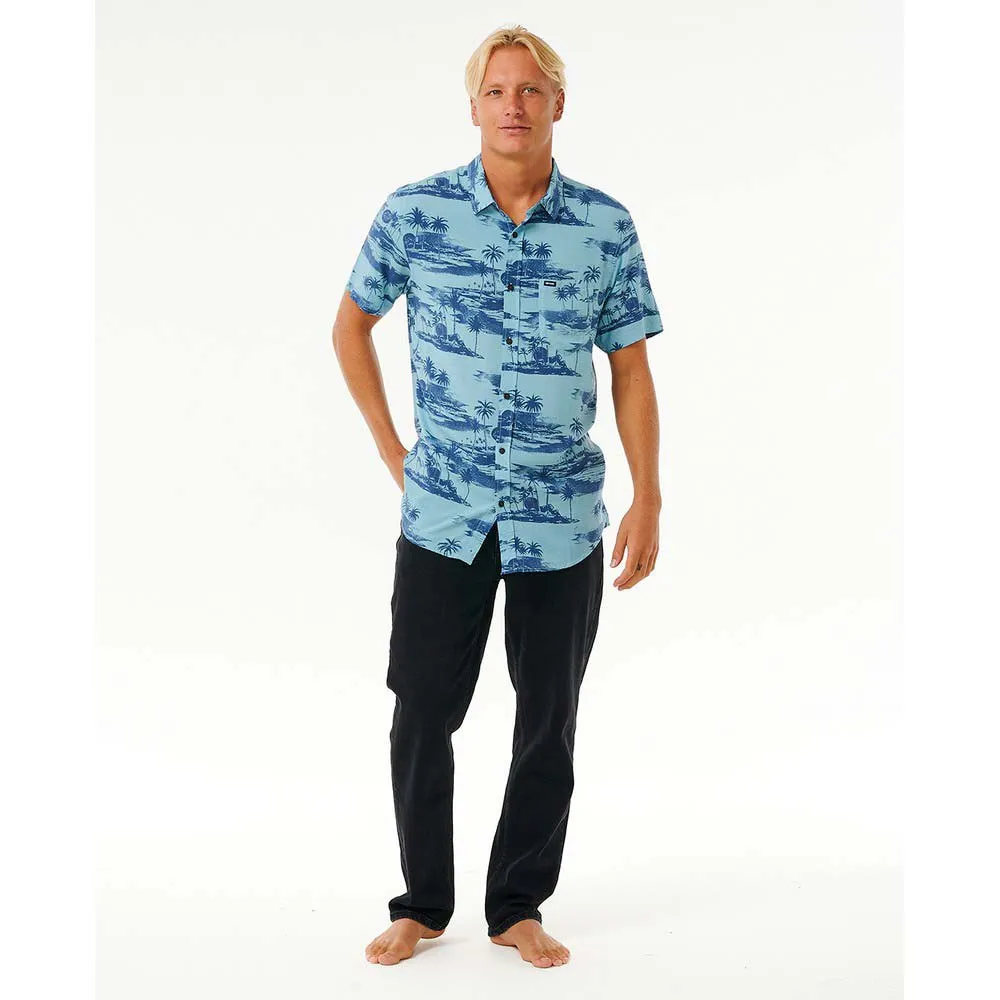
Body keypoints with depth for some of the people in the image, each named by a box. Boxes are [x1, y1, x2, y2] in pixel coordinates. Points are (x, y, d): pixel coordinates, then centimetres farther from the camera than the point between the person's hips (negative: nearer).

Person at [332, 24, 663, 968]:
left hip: (564, 521, 1)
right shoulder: (414, 211, -3)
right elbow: (351, 326, 10)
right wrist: (391, 450, 6)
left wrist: (648, 498, -2)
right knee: (422, 718, 6)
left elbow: (630, 367, 4)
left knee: (548, 726, 9)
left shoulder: (606, 227, -2)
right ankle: (422, 905, 25)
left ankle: (517, 908, 27)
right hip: (442, 516, 0)